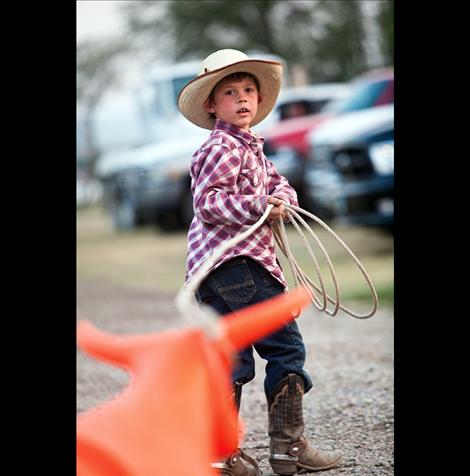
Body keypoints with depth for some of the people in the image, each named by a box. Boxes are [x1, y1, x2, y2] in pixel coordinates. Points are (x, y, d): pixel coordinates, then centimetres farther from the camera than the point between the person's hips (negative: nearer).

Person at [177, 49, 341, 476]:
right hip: (236, 262, -10)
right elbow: (207, 203, -18)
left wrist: (280, 198, -4)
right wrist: (257, 205, -25)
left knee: (232, 361, 10)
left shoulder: (250, 148, 22)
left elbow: (280, 185, 18)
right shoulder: (224, 148, -9)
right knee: (286, 348, -6)